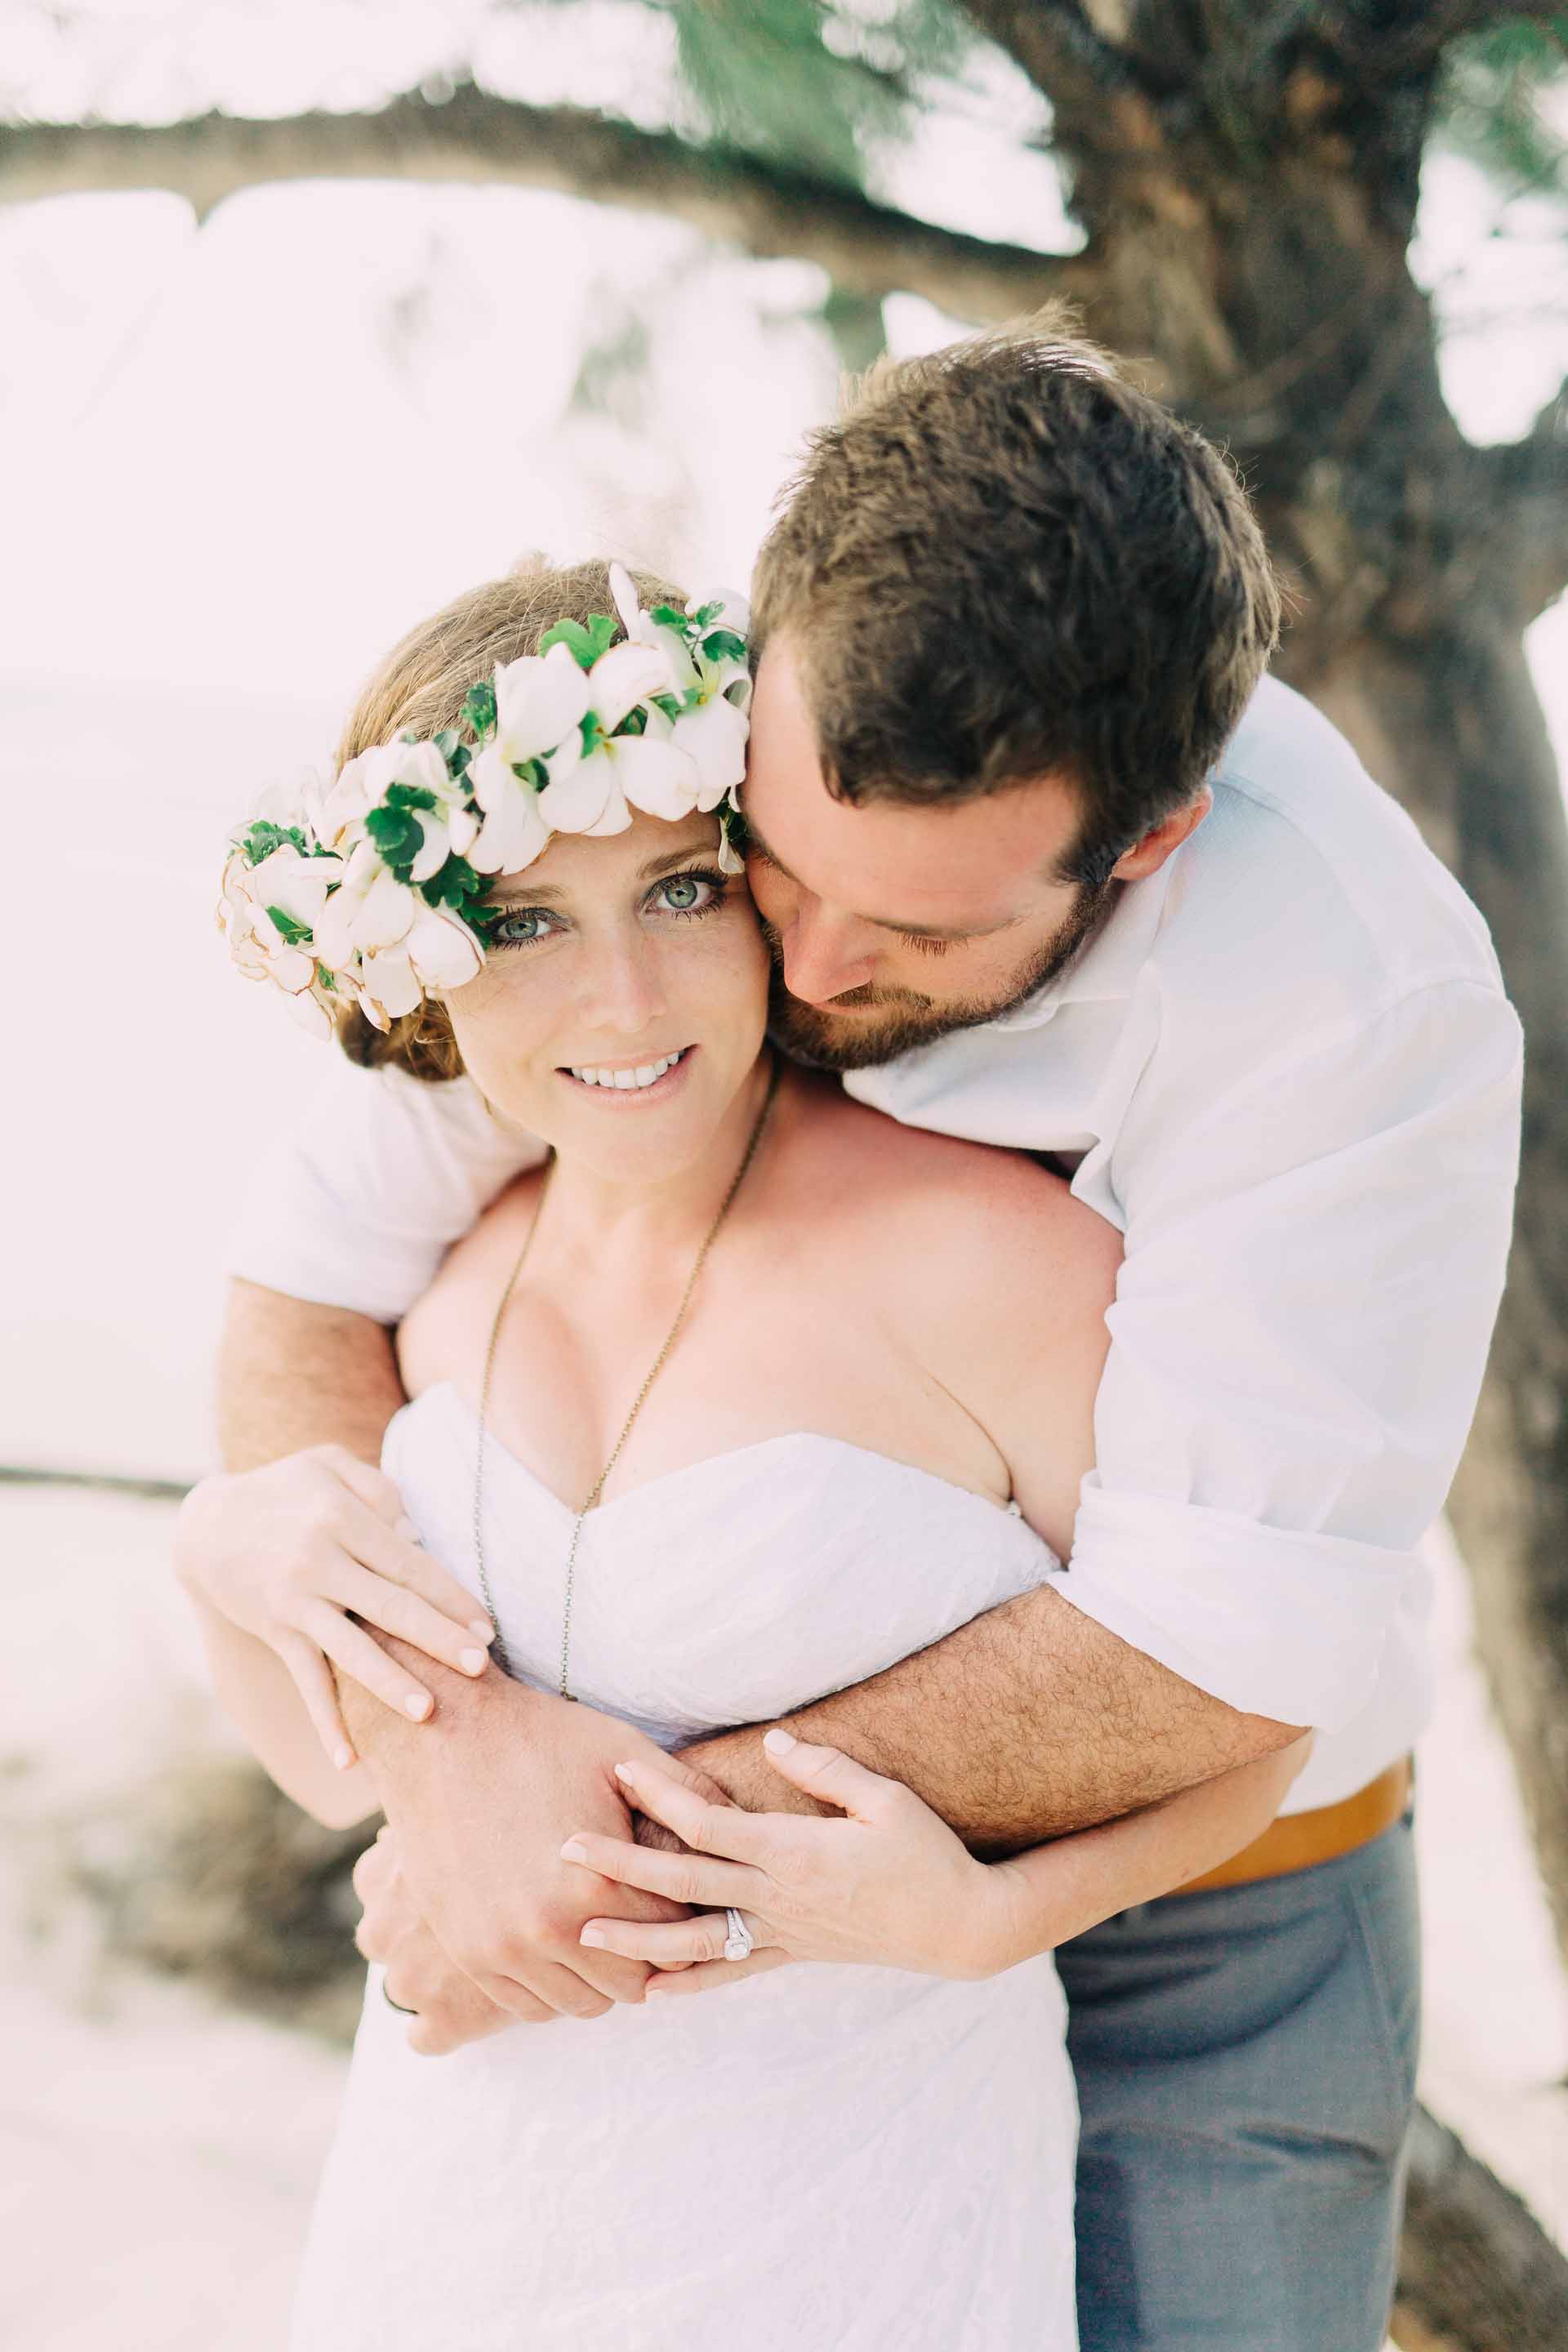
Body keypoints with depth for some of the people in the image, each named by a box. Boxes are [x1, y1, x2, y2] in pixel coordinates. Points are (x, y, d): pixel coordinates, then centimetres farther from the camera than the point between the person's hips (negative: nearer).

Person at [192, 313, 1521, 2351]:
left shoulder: (1362, 1000, -29)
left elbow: (1220, 1653, -29)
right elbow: (310, 1285, -11)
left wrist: (644, 1816, -28)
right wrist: (441, 1733, -28)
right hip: (792, 1881, 3)